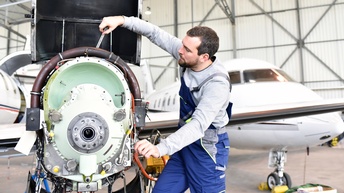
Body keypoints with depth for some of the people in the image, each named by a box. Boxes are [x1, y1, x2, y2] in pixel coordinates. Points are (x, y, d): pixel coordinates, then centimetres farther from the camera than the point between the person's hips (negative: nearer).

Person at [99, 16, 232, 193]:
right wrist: (123, 20, -13)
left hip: (208, 148, -7)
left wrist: (160, 148, -48)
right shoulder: (187, 55, -9)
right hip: (185, 141, 7)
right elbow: (156, 34, -2)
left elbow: (199, 125, -38)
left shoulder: (217, 84, -29)